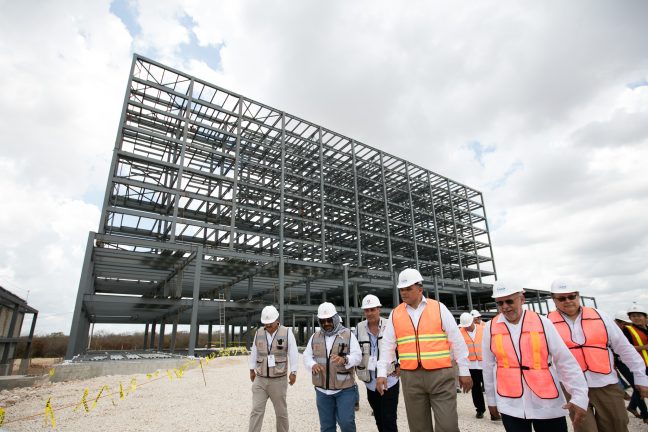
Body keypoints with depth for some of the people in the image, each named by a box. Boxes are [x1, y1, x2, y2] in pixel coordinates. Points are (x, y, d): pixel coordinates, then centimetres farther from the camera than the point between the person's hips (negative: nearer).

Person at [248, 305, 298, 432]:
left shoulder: (287, 333, -11)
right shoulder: (259, 333, 0)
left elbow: (293, 354, -8)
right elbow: (254, 352, 9)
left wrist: (293, 373, -10)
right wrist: (252, 370, 14)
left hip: (278, 380, -2)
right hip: (260, 380, 3)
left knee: (281, 411, 10)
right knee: (256, 411, -1)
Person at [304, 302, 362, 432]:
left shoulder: (348, 335, -3)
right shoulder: (315, 337, 7)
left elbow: (357, 356, -11)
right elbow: (307, 356, 5)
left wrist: (344, 360, -32)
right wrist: (313, 365, -17)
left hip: (345, 388, -3)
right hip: (322, 390, 3)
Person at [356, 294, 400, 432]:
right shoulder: (360, 328, 0)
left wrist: (400, 366, -4)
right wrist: (359, 369, 6)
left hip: (389, 381, -4)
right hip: (370, 382, 4)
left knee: (389, 420, -2)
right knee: (379, 420, 17)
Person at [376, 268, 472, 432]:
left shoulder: (439, 308, -1)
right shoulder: (395, 314, 5)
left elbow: (457, 341, 2)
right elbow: (387, 345, 7)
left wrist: (464, 371, 2)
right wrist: (381, 373, 0)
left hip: (441, 375, -2)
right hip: (410, 377, 2)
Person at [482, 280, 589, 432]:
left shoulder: (542, 323, -5)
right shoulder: (490, 328, -3)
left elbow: (566, 362, -2)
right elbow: (488, 367, 5)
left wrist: (579, 396, -9)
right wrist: (491, 399, 11)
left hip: (547, 404, 0)